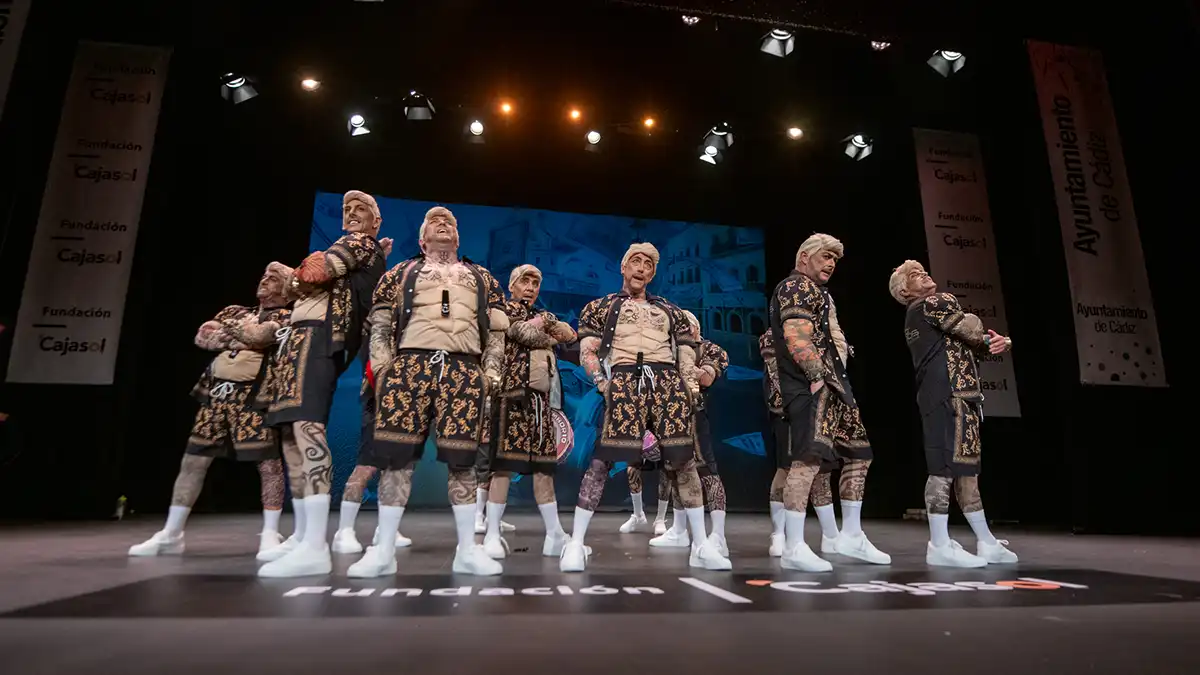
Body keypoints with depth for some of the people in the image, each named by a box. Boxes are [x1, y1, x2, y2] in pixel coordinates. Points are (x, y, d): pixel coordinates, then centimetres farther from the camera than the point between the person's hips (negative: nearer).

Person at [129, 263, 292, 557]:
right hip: (216, 392, 6)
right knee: (192, 462, 8)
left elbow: (259, 335, -16)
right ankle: (170, 534, 18)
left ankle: (270, 535, 1)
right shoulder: (235, 311, 21)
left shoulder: (285, 317, 3)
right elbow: (201, 337, 10)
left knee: (269, 463, -8)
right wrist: (238, 338, -5)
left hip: (254, 395, -6)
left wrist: (228, 327, 3)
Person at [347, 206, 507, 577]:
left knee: (462, 458, -1)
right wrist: (381, 366, -1)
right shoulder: (401, 273, 21)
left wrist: (491, 373, 5)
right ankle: (384, 549, 7)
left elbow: (496, 331, 18)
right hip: (411, 365, 0)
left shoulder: (481, 278, 24)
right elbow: (380, 324, 14)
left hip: (464, 370, 1)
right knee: (395, 454, -4)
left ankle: (468, 549, 7)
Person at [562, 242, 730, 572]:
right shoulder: (600, 307, 19)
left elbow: (686, 352, 21)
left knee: (682, 459, -1)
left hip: (667, 381, 3)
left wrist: (690, 386, 3)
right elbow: (587, 350, 9)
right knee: (602, 458, -11)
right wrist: (601, 382, -9)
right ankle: (575, 543, -3)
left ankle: (701, 545, 9)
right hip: (625, 380, -3)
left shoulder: (670, 311, 28)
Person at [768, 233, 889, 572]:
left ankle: (851, 535, 22)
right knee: (808, 459, -17)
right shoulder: (797, 287, -4)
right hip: (813, 385, -11)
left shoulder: (819, 293, 28)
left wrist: (837, 380, 18)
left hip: (834, 384, 11)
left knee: (858, 454, 14)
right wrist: (819, 377, -23)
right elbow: (797, 338, -18)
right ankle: (794, 548, -16)